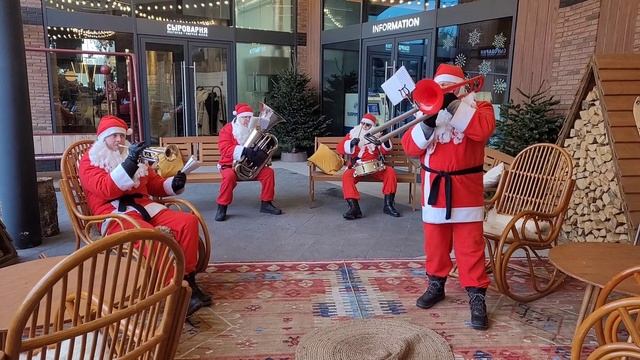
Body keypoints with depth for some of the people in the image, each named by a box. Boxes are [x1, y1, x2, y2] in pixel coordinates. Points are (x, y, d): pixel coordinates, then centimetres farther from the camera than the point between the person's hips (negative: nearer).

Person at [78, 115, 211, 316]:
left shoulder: (132, 155, 24)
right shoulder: (90, 162, 6)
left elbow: (155, 184, 26)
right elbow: (106, 189, -14)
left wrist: (174, 184, 4)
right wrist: (129, 163, -23)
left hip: (144, 207, 6)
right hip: (115, 215, -6)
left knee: (188, 222, -18)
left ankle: (188, 281, -14)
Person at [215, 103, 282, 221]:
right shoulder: (227, 129, -7)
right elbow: (224, 148, -22)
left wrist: (262, 152, -18)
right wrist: (244, 150, -37)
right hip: (231, 165, -4)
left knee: (268, 172, -16)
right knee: (229, 176, -37)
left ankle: (266, 204, -4)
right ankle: (222, 207, -23)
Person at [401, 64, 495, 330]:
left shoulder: (478, 106, 4)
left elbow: (484, 129, -21)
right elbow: (411, 147, -1)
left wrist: (453, 105, -22)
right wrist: (428, 122, -17)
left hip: (465, 190, -3)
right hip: (434, 188, 4)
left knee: (470, 246, -2)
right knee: (435, 243, 14)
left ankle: (477, 297, 6)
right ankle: (436, 285, 31)